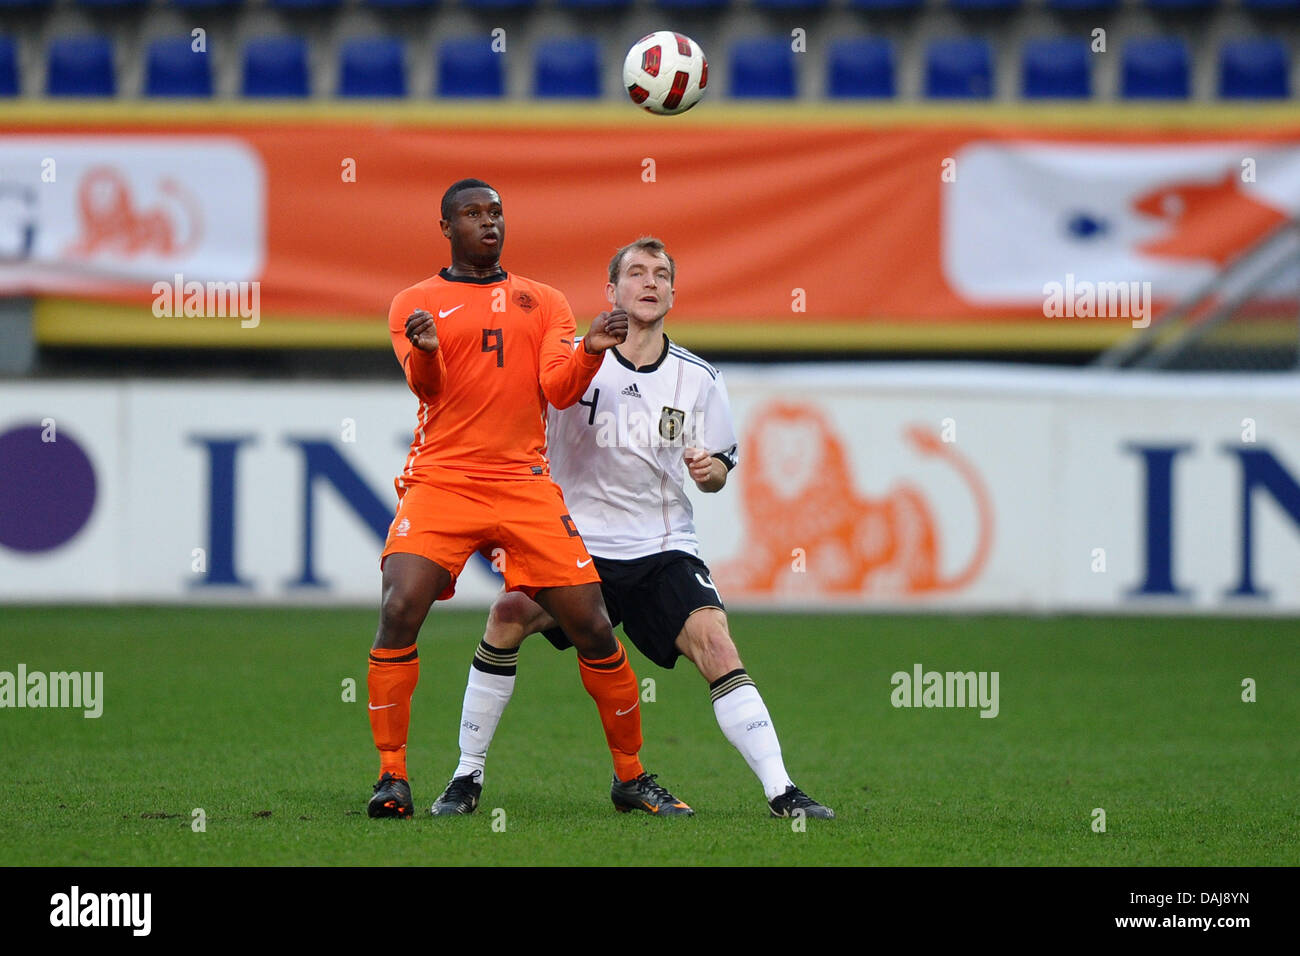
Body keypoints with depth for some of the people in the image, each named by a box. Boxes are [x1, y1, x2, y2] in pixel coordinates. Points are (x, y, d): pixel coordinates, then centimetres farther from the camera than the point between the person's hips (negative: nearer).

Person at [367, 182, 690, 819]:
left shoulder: (543, 302, 15)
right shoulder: (416, 303, 10)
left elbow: (559, 390, 4)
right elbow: (426, 385, -6)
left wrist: (591, 350, -17)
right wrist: (427, 352, -29)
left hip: (525, 487, 2)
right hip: (441, 481, -2)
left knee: (592, 626, -4)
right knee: (399, 614, -20)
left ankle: (630, 777, 12)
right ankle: (392, 778, -10)